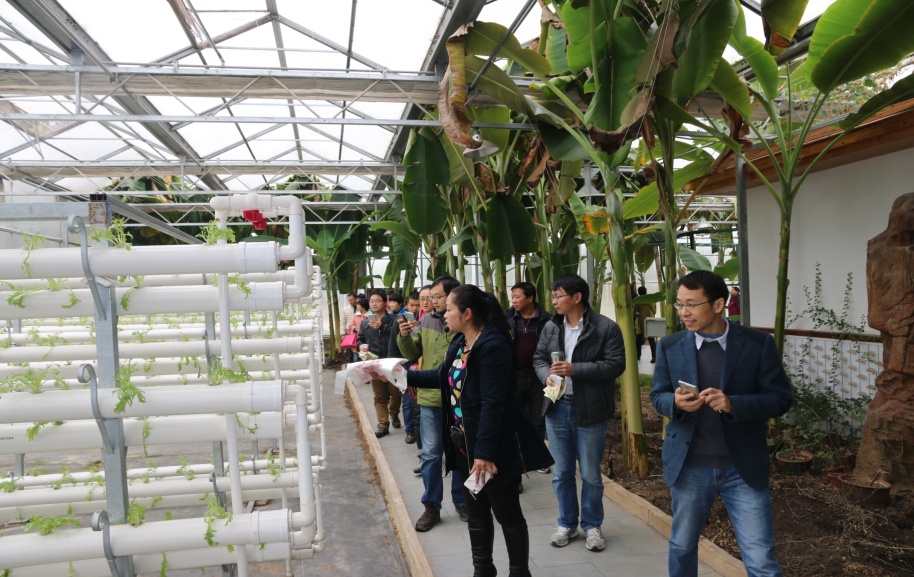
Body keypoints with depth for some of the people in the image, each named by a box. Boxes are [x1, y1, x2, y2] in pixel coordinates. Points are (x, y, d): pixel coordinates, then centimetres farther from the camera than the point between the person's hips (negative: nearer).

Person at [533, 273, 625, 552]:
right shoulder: (550, 327, 5)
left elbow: (615, 365, -15)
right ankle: (566, 524, 30)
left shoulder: (606, 327, -10)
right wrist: (548, 375, -13)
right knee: (561, 473, 13)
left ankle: (592, 526, 28)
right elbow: (539, 359, 10)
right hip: (557, 408, 4)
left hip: (590, 410, -4)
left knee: (590, 474, 9)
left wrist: (575, 369, -22)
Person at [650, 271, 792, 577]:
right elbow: (658, 396, 4)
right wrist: (676, 402, -20)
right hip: (688, 466, 2)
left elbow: (780, 398, -8)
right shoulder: (669, 346, -1)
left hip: (743, 467, -2)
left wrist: (733, 404, -25)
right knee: (682, 545, 18)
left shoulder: (759, 344, -7)